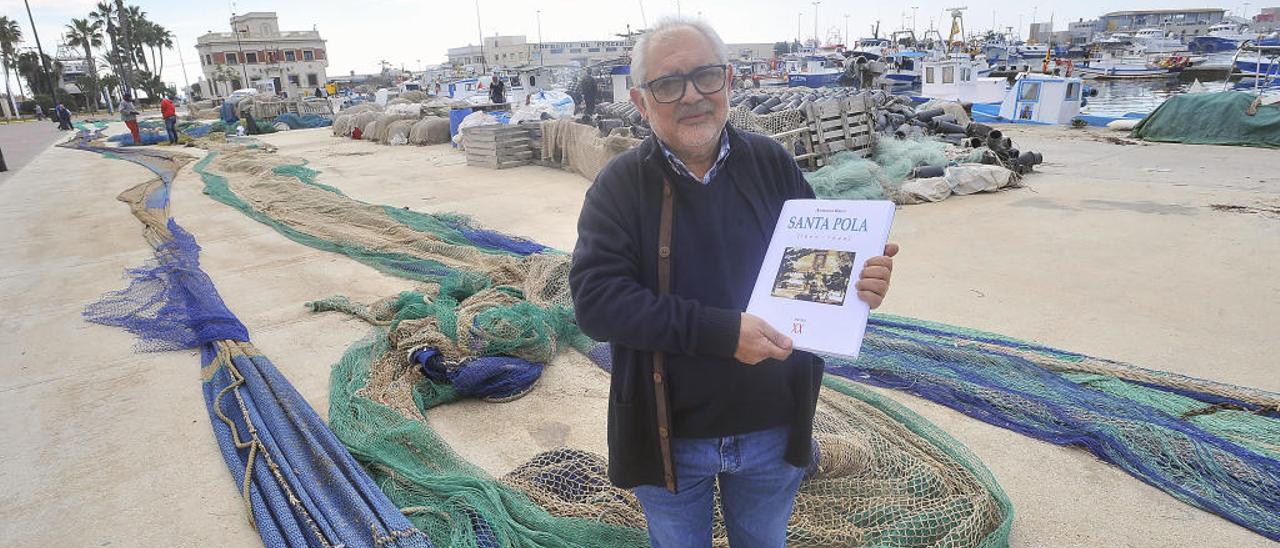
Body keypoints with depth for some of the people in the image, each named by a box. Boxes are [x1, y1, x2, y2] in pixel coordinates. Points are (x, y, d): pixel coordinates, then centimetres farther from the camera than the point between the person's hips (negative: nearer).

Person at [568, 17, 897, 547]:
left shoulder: (773, 164, -4)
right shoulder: (619, 185, -12)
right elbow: (595, 299, -23)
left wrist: (857, 282, -22)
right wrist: (722, 331, -31)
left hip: (774, 431, 3)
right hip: (670, 440, -2)